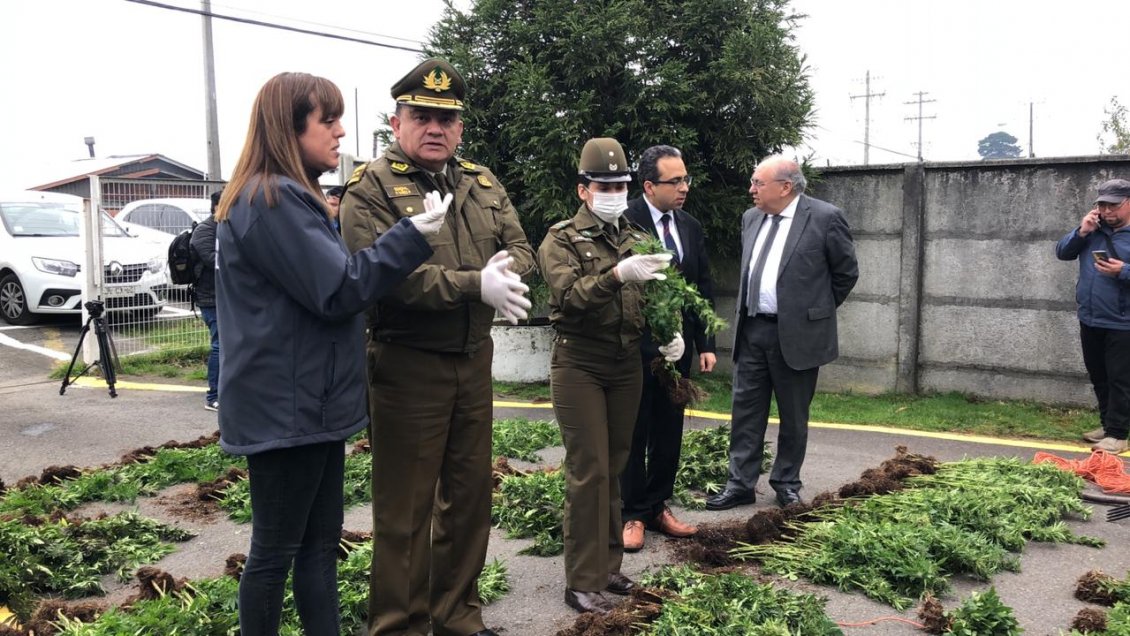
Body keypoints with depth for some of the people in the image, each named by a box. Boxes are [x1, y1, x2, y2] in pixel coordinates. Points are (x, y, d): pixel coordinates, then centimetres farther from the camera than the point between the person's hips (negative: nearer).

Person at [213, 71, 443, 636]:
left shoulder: (287, 197, 16)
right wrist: (413, 235, -16)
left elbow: (323, 279, 21)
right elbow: (339, 290, -20)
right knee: (275, 549, 4)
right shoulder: (271, 200, -18)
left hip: (309, 404, 10)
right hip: (286, 409, -10)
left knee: (319, 544, 15)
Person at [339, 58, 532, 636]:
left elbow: (520, 248, 9)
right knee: (404, 507, 4)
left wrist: (507, 268, -15)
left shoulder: (483, 185, 11)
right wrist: (476, 284, -27)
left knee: (469, 495, 16)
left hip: (474, 361, 6)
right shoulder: (370, 189, -9)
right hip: (407, 366, -6)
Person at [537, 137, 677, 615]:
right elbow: (569, 297, -20)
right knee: (589, 471, -5)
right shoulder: (561, 240, -5)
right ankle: (582, 582, 5)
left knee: (614, 467, 12)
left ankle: (608, 565, 25)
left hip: (627, 364, 5)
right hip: (579, 365, -5)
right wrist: (617, 275, -33)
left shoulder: (635, 240, 13)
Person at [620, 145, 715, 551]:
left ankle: (658, 506, 27)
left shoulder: (691, 227, 10)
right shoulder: (624, 223, -12)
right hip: (638, 346, -6)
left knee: (669, 430, 13)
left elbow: (703, 288, 12)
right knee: (634, 433, 5)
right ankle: (632, 514, 17)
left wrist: (705, 343, 7)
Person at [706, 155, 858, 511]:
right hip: (752, 329, 5)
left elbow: (847, 272, -1)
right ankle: (741, 484, 15)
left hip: (796, 333, -5)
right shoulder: (751, 218, 8)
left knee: (793, 416, 9)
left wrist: (816, 309, 4)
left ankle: (786, 483, 24)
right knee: (746, 410, 7)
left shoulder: (825, 218, -10)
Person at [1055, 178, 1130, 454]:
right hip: (1089, 320, 6)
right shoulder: (1093, 230, 8)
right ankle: (1107, 424, 29)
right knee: (1098, 378, 16)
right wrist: (1081, 232, -9)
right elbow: (1062, 253, 5)